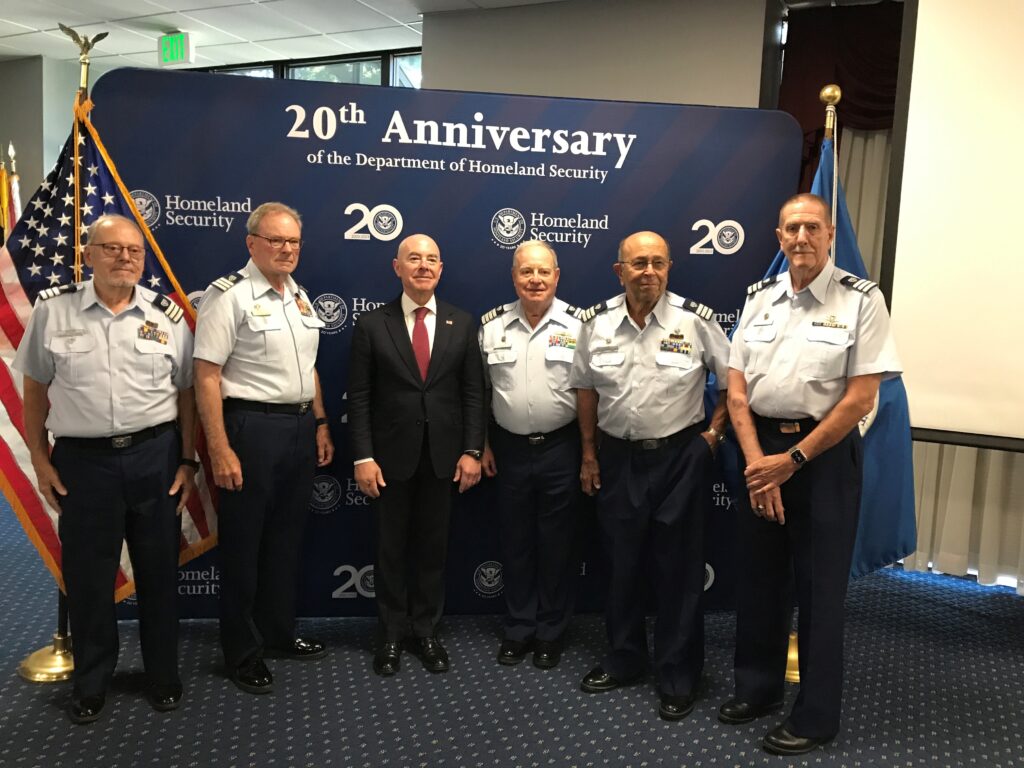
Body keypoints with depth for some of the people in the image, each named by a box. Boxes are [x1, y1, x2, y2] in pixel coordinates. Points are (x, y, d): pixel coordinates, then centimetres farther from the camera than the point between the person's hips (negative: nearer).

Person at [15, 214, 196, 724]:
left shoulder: (167, 315, 1)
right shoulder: (52, 310, 0)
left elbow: (185, 394, 4)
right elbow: (35, 389, 6)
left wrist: (188, 462, 1)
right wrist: (40, 459, 3)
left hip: (156, 456, 1)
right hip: (82, 459, 0)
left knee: (158, 571, 10)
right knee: (87, 576, 10)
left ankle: (162, 676, 29)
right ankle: (90, 684, 30)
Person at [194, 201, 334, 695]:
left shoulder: (299, 296, 12)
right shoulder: (229, 295, -11)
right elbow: (207, 376, -16)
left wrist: (320, 423, 15)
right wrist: (220, 450, -21)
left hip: (300, 427, 8)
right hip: (251, 427, -7)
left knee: (286, 537, 17)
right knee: (244, 545, 5)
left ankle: (278, 635, 33)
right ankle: (242, 655, 20)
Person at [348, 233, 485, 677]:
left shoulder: (462, 324, 3)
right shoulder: (372, 324, -2)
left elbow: (473, 392, 3)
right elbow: (359, 397, -4)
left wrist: (472, 451, -4)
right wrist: (363, 457, -10)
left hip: (443, 456, 2)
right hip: (391, 456, -1)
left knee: (433, 547, 12)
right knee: (391, 548, 11)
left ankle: (426, 631, 27)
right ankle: (391, 634, 26)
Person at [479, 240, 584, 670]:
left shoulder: (579, 325, -6)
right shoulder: (491, 326, 1)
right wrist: (482, 445, 7)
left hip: (561, 449, -2)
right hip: (510, 450, 2)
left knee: (558, 545, 8)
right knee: (515, 543, 12)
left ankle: (551, 632, 26)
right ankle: (518, 629, 29)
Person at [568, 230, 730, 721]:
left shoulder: (695, 320, -10)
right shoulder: (597, 323, -2)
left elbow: (733, 378, 0)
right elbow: (586, 387, 8)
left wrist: (714, 433, -4)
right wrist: (588, 454, 8)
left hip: (680, 457, -3)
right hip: (617, 457, 3)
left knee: (679, 570, 7)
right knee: (622, 565, 16)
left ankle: (678, 678, 23)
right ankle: (623, 661, 35)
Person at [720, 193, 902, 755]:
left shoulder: (860, 300, -7)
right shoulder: (759, 297, 6)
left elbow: (860, 399, -12)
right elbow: (736, 388, 3)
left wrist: (792, 461, -13)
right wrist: (756, 461, -8)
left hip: (824, 452, -4)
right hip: (761, 449, 4)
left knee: (819, 587, 6)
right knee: (758, 576, 14)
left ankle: (815, 717, 22)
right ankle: (757, 687, 33)